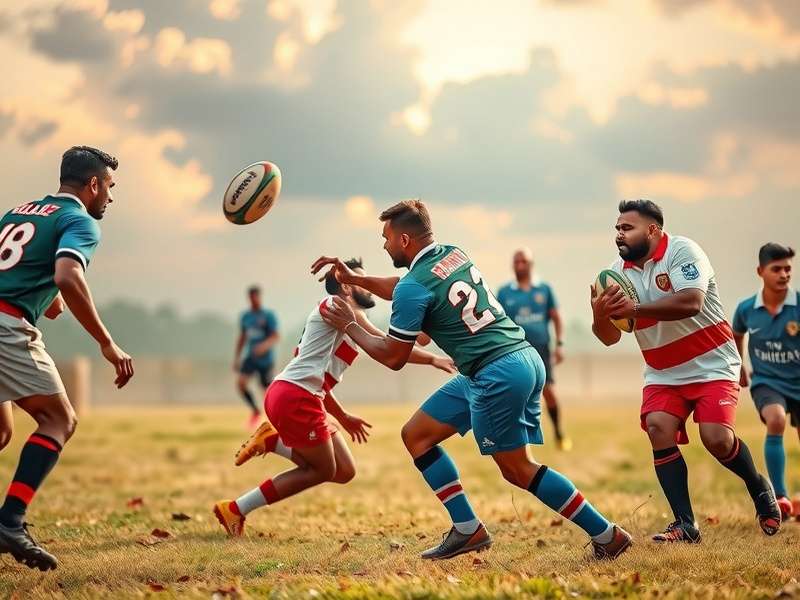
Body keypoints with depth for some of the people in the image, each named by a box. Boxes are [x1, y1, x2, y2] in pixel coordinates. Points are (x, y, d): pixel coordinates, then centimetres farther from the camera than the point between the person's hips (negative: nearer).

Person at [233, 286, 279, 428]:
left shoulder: (268, 316, -9)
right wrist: (236, 358, 15)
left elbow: (276, 337, -18)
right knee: (240, 382, -17)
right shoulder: (245, 316, 8)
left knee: (267, 391, 0)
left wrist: (265, 345, -37)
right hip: (251, 357, 4)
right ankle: (255, 411, 3)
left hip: (266, 359, -4)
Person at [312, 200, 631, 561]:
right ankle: (467, 528, 10)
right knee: (415, 435, 13)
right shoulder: (454, 254, 13)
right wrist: (354, 279, 33)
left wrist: (349, 326, 10)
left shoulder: (413, 287, -13)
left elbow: (393, 358, -3)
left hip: (497, 374, -10)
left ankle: (605, 534, 0)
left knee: (518, 469, -1)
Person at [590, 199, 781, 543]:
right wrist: (599, 315, -25)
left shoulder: (681, 251, -15)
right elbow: (609, 337, -2)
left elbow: (690, 302, -32)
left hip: (711, 364, -5)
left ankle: (759, 489, 12)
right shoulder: (619, 272, 1)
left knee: (716, 438, -19)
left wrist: (635, 309, -37)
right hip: (663, 373, 5)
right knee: (658, 428, -18)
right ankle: (685, 525, -14)